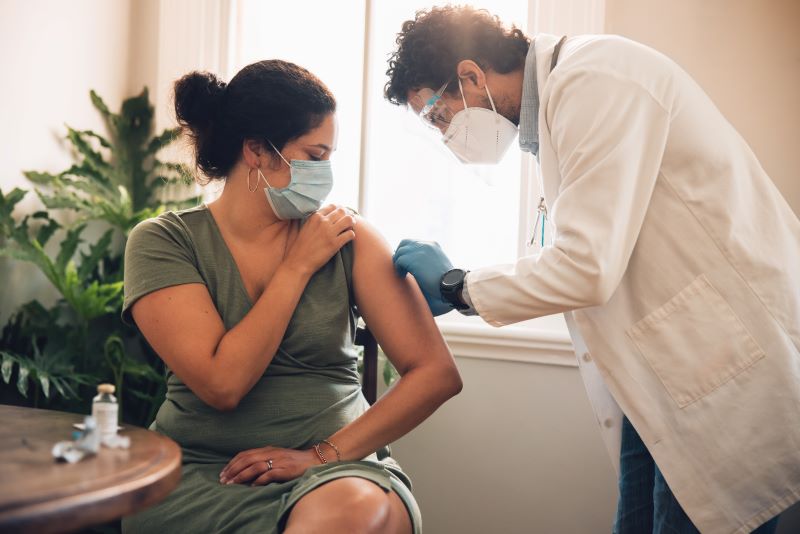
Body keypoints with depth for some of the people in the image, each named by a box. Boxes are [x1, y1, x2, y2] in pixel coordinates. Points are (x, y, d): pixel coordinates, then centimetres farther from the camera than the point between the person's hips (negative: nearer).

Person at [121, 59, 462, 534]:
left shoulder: (348, 237, 2)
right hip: (200, 474, -1)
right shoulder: (163, 242, -1)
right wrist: (298, 266, -9)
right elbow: (222, 385, -13)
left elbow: (437, 373, -3)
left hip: (336, 464, 2)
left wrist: (325, 454, -11)